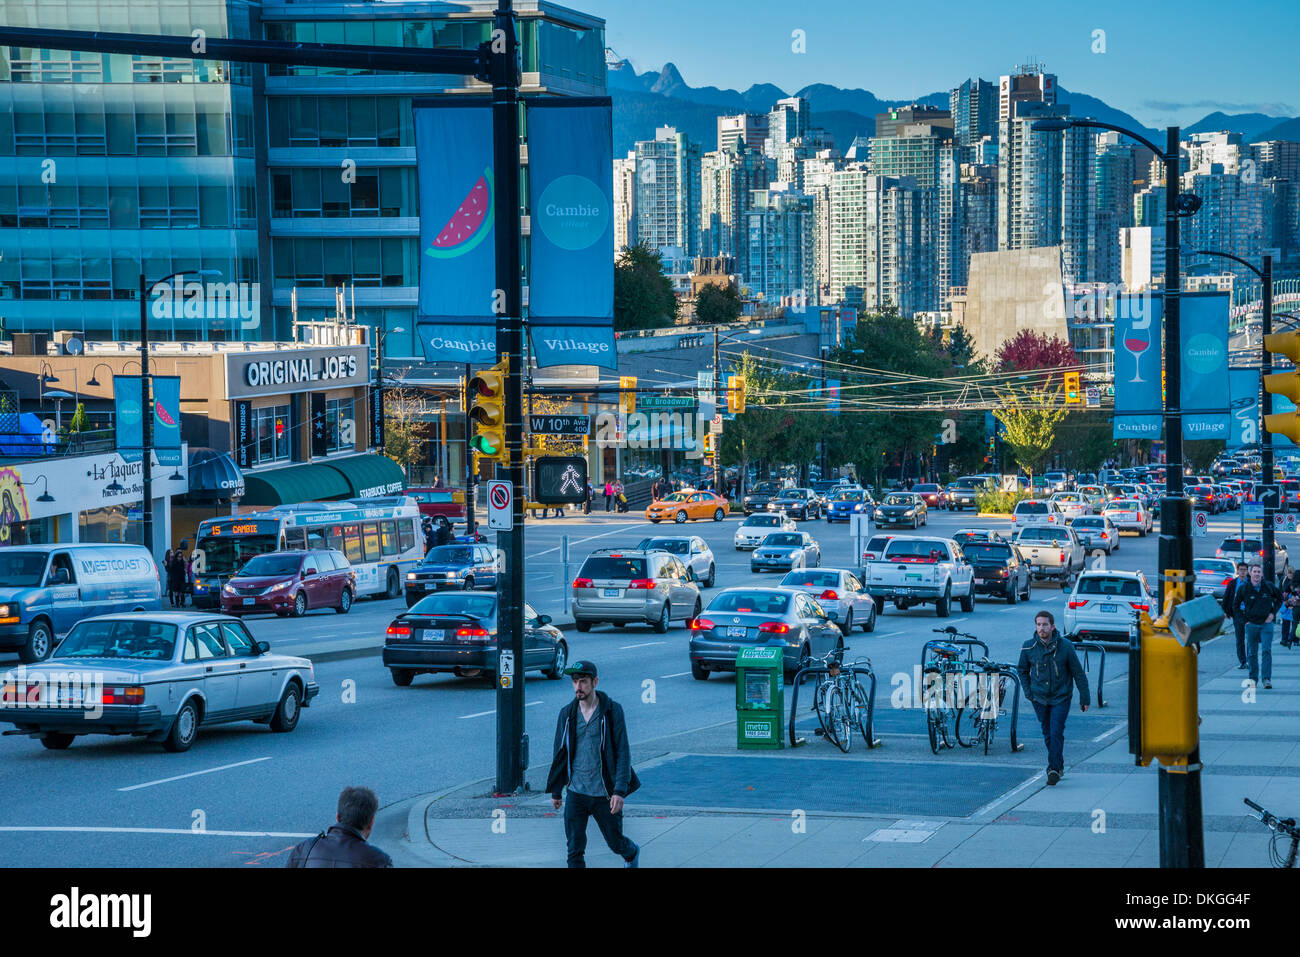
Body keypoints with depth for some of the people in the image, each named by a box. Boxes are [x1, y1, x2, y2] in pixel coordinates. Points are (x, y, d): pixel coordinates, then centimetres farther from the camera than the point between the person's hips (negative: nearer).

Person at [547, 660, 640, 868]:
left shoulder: (612, 711, -8)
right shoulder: (567, 713, 3)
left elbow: (623, 753, -10)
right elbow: (560, 754, 13)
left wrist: (620, 791, -18)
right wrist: (555, 791, 15)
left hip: (605, 794, -2)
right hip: (575, 793, 2)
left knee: (615, 842, 14)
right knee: (575, 850, -4)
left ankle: (632, 854, 48)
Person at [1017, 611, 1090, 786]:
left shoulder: (1065, 646, -11)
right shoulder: (1028, 647, -5)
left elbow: (1078, 673, -2)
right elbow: (1022, 670, 13)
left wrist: (1084, 698, -1)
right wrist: (1028, 692, 3)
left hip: (1061, 698, -3)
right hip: (1039, 699, 3)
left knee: (1056, 733, -14)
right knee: (1048, 734, 11)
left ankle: (1054, 769, -15)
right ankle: (1059, 765, 28)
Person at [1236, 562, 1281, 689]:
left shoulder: (1269, 587, -2)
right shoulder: (1243, 589, -3)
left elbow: (1279, 598, 15)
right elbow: (1236, 605, 10)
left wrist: (1273, 613, 4)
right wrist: (1244, 619, 2)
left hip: (1266, 623, -1)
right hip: (1251, 624, 1)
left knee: (1266, 651, -11)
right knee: (1252, 653, 5)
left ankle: (1267, 679, -12)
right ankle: (1253, 678, 16)